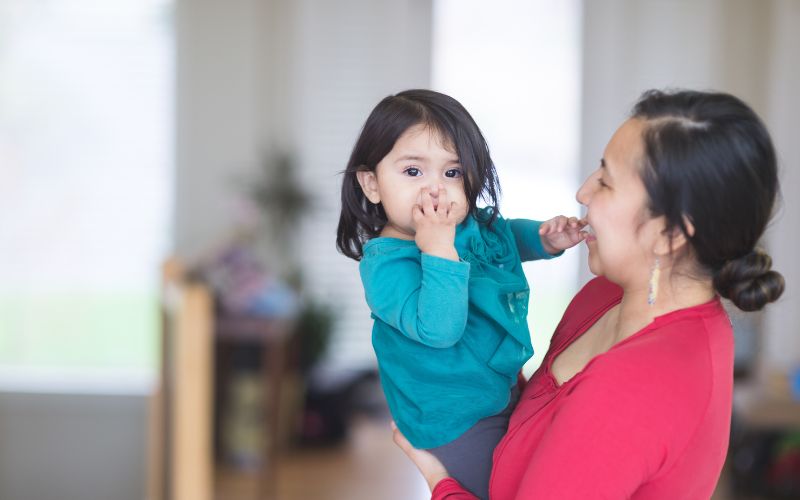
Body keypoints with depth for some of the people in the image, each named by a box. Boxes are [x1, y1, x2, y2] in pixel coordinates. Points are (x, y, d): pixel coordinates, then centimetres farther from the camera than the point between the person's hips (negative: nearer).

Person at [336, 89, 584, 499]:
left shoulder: (474, 223, -7)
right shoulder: (386, 264, -31)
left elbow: (509, 235, 17)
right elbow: (438, 329, -41)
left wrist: (546, 239, -4)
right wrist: (439, 248, -45)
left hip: (503, 386, 8)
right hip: (456, 420, -8)